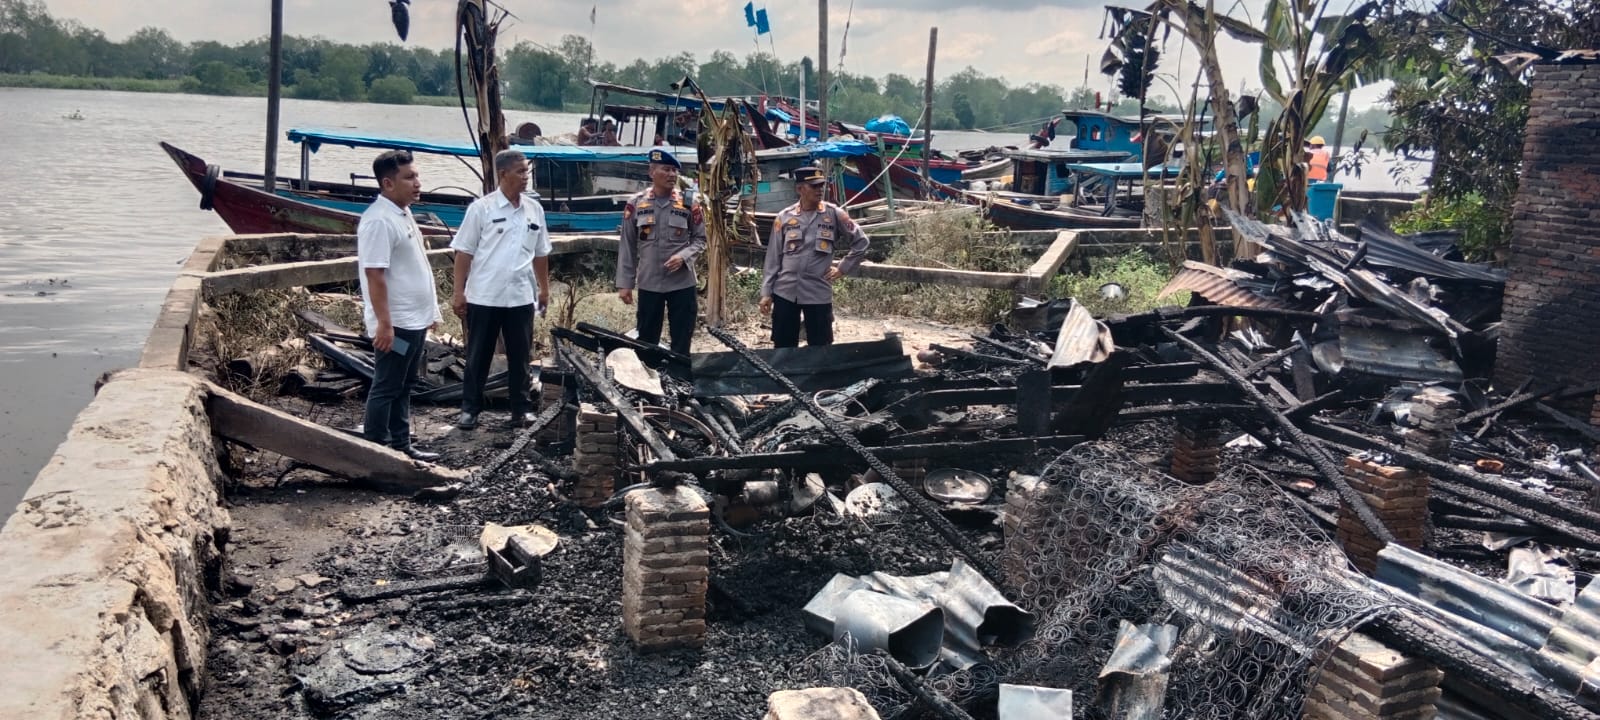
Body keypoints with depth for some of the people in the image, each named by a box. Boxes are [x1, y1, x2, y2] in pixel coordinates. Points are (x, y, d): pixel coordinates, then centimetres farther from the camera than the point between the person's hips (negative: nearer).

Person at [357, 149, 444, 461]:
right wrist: (384, 323, -25)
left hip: (414, 319, 10)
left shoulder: (403, 213, 12)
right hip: (395, 323, -10)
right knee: (386, 389, -1)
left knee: (403, 387, 16)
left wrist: (429, 310, 21)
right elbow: (375, 275, -23)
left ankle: (400, 445, 26)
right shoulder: (379, 220, -19)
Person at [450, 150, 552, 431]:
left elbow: (540, 253, 14)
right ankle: (470, 408, 17)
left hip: (521, 297, 3)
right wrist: (458, 291, -8)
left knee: (519, 355, 10)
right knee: (478, 356, 7)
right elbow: (464, 252, -5)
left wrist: (544, 288, 13)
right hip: (484, 297, -3)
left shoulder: (534, 209, 5)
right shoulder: (481, 208, -7)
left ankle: (521, 407, 20)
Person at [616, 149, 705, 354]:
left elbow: (700, 239, 4)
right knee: (646, 340, 10)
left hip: (682, 283, 0)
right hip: (648, 284, 1)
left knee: (681, 341, 6)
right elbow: (627, 246, 3)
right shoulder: (635, 204, 0)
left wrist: (683, 257, -16)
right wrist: (625, 283, 0)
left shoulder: (688, 203, -1)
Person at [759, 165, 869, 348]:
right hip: (785, 292, 1)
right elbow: (773, 257, 5)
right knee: (783, 348, 7)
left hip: (818, 293, -1)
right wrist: (766, 292, 3)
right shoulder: (784, 217, 3)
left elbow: (861, 241, 7)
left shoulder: (834, 214, 0)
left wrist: (842, 268, 2)